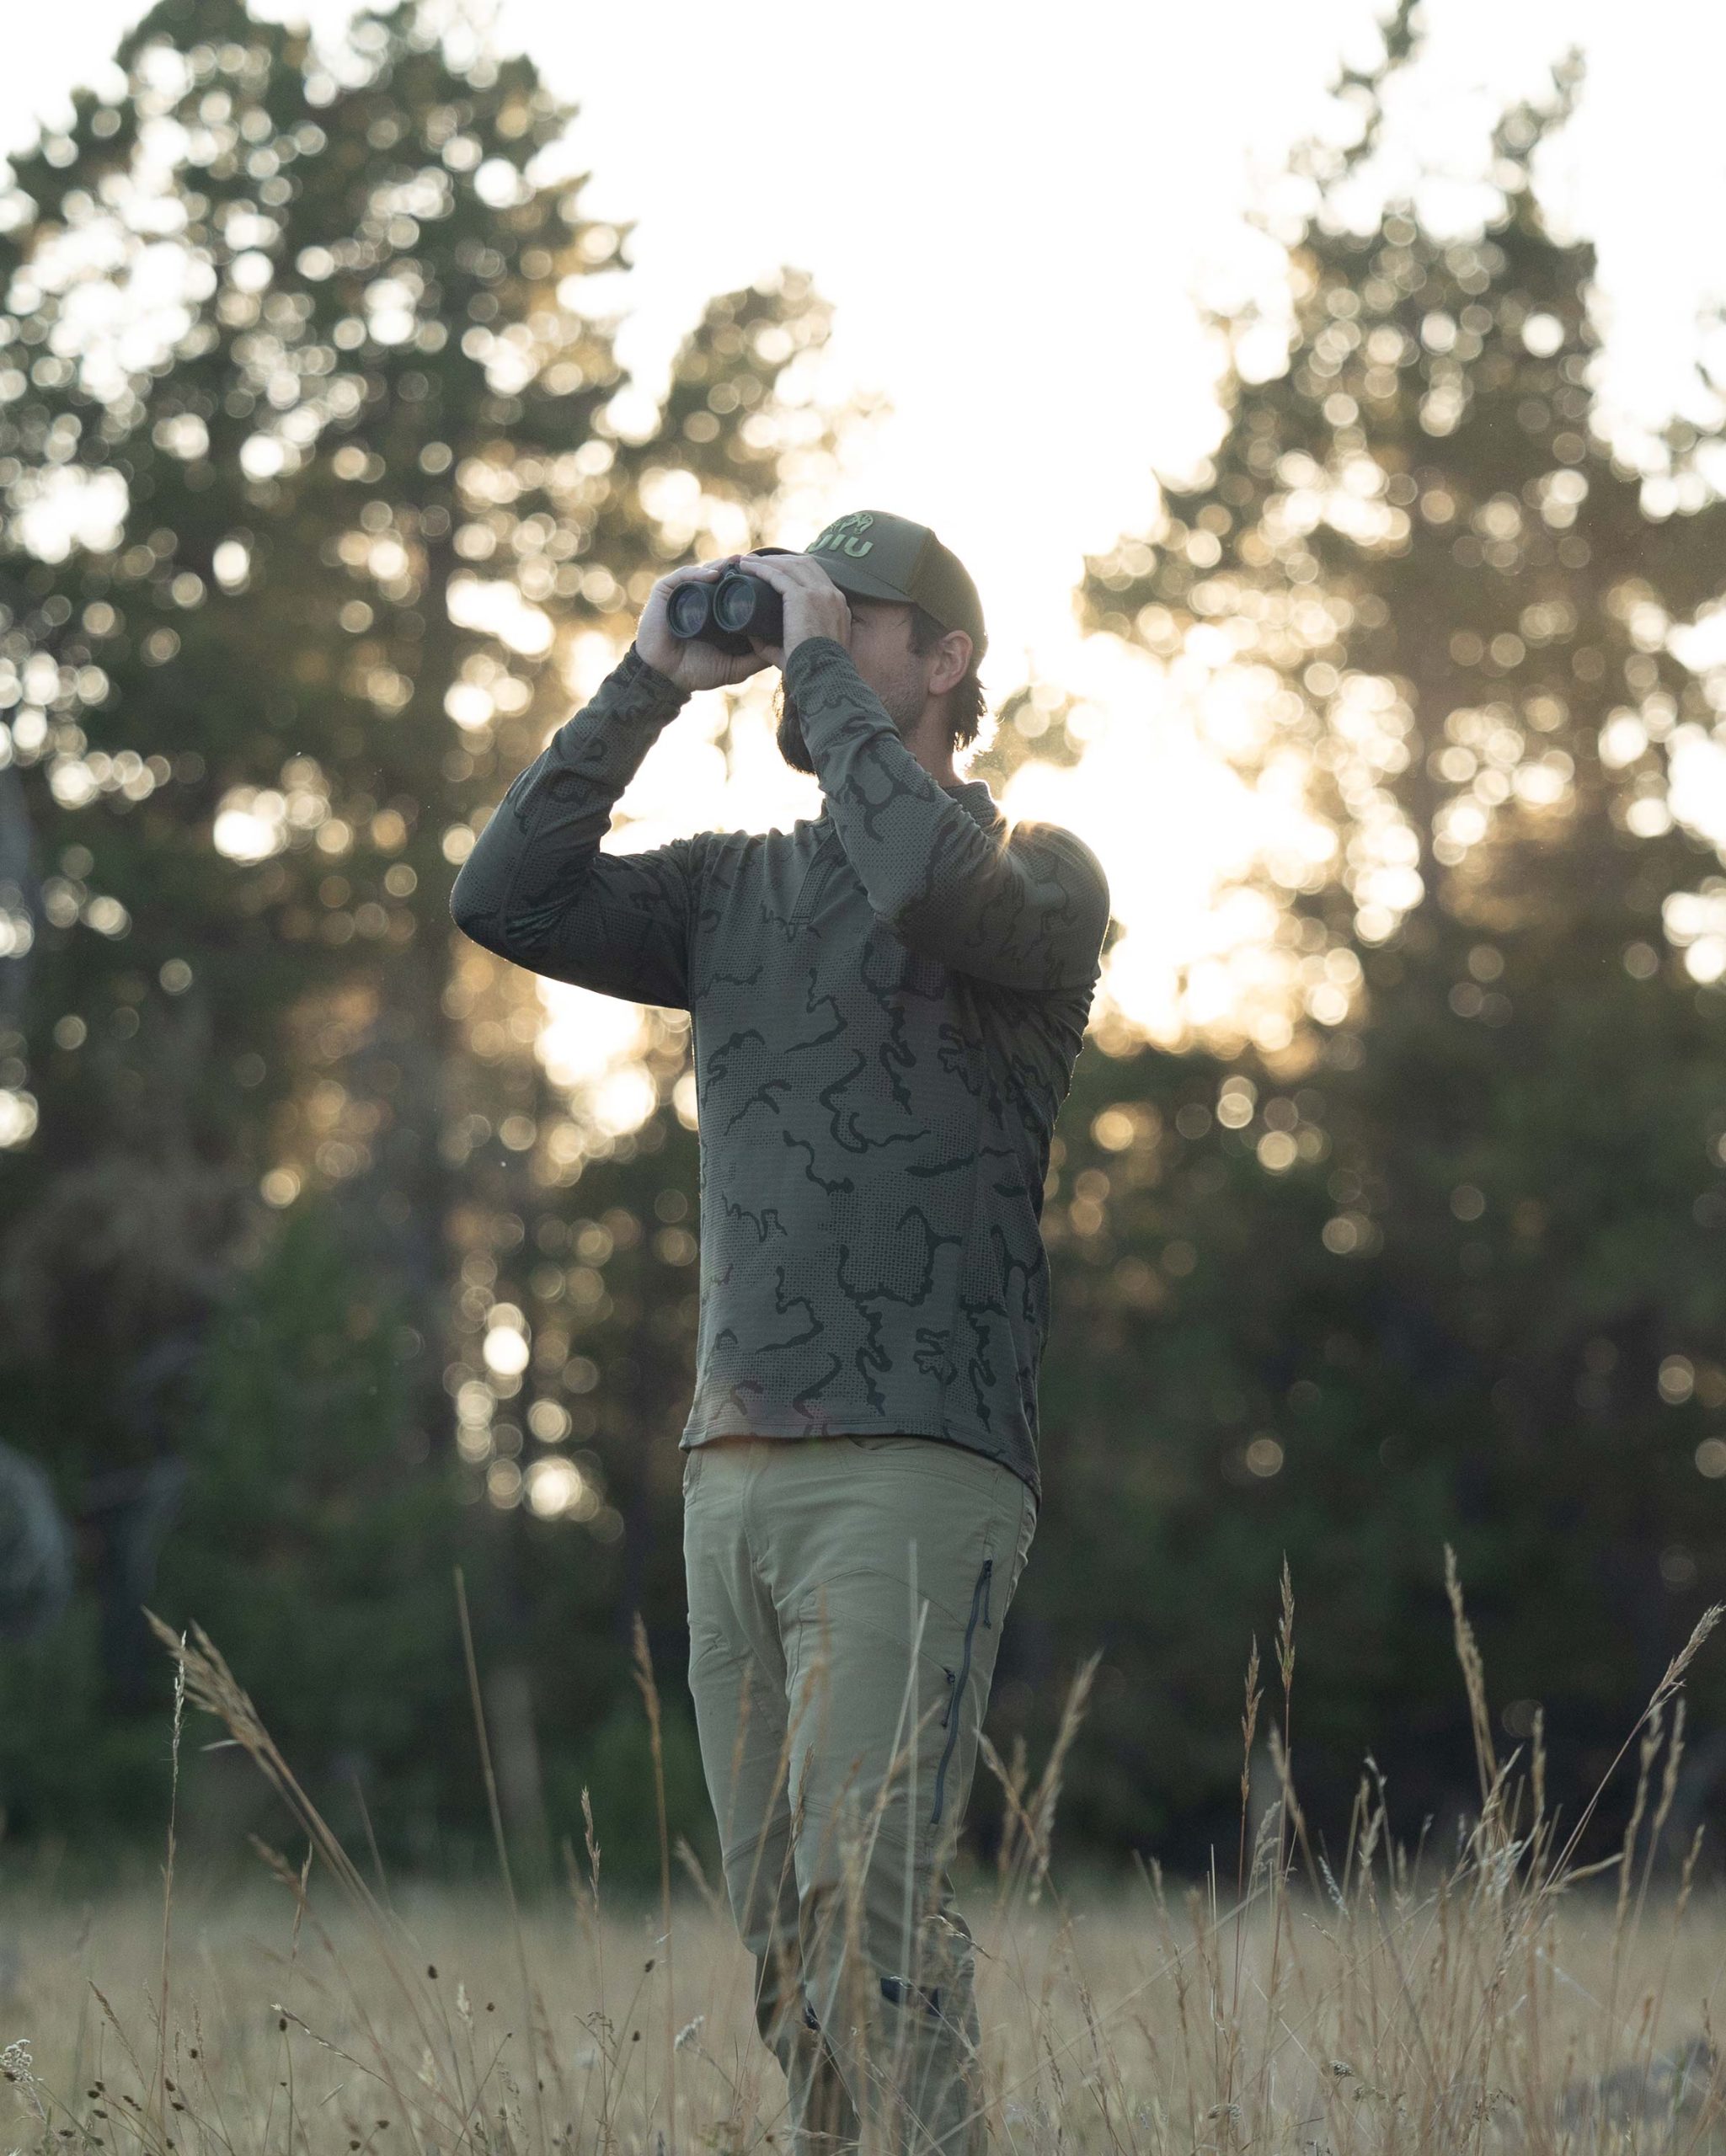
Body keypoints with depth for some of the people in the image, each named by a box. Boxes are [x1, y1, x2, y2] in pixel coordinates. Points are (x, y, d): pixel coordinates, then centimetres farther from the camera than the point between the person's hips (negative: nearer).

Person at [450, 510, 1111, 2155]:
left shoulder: (1038, 876, 2)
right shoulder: (732, 887, 18)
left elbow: (935, 889, -22)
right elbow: (504, 899, 6)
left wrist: (825, 668, -10)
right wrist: (650, 686, 4)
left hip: (913, 1474, -6)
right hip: (735, 1467, 6)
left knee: (864, 1901, -17)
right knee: (784, 1941, 5)